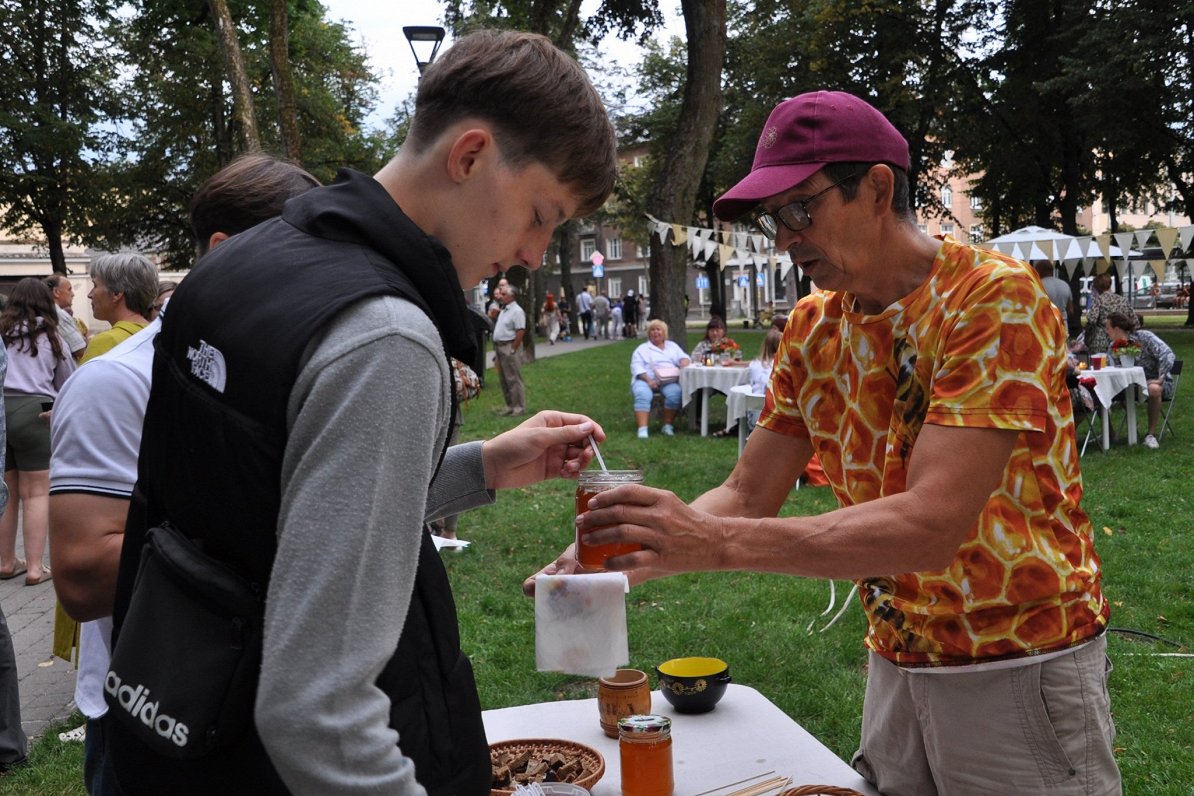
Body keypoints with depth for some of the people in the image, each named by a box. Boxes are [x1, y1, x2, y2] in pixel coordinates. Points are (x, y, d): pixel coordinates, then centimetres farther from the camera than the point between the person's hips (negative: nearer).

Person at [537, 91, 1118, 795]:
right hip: (897, 662, 6)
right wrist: (629, 552, -16)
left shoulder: (995, 298, -20)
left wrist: (714, 543, -35)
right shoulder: (812, 328, 1)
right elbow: (749, 494, 2)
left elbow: (934, 524, -29)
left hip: (1019, 669, -6)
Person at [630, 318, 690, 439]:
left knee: (675, 393, -33)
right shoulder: (642, 349, 16)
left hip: (668, 381, 2)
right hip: (645, 380, -1)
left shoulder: (672, 346, 26)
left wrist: (683, 368, -11)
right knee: (643, 396, -35)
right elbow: (637, 367, 2)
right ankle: (642, 429, -44)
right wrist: (648, 380, -16)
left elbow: (684, 358, 15)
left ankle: (668, 426, -24)